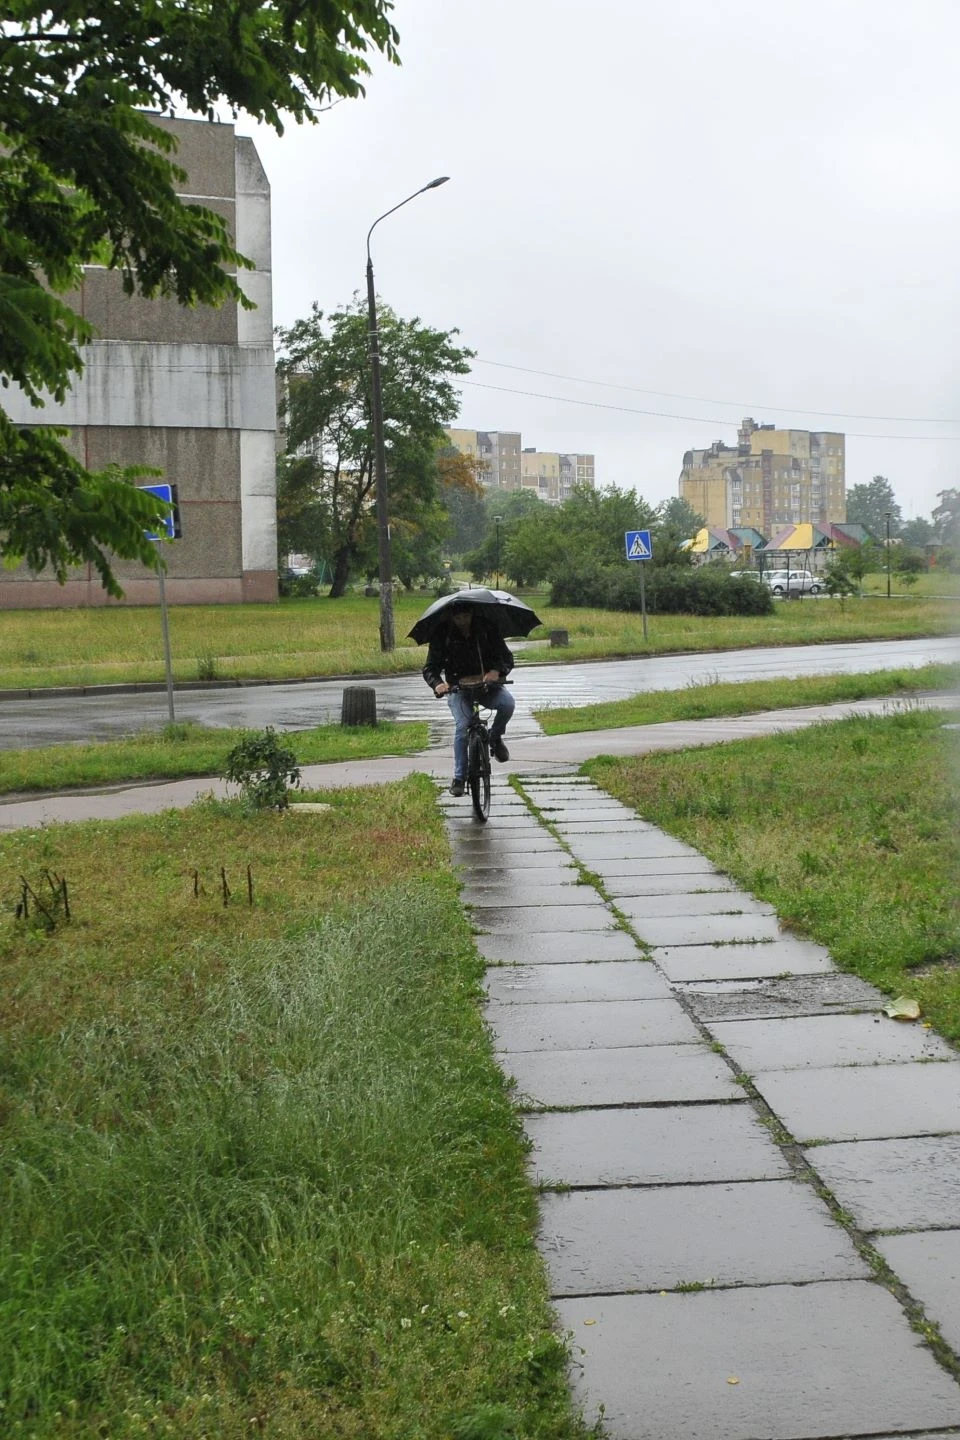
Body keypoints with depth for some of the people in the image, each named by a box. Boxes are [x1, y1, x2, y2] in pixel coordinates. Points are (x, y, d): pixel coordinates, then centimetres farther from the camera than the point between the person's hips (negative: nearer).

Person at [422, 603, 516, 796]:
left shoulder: (487, 628, -4)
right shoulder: (443, 633, -5)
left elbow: (507, 658, -6)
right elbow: (430, 668, -7)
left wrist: (496, 671, -30)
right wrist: (437, 684, -31)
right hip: (458, 687, -1)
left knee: (507, 702, -30)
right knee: (463, 727, -22)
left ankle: (495, 737, 1)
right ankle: (459, 777, -10)